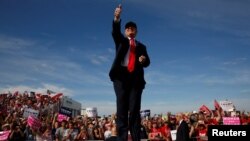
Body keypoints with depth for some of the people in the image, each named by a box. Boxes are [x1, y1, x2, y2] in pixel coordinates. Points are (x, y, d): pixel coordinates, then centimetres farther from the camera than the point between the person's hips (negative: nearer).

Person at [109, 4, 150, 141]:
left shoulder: (141, 46, 23)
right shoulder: (121, 41, 18)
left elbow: (147, 62, 15)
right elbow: (115, 32, -3)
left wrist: (143, 60, -10)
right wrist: (117, 18, -23)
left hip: (136, 78, 1)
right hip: (121, 76, -1)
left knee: (135, 110, -5)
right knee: (121, 110, -6)